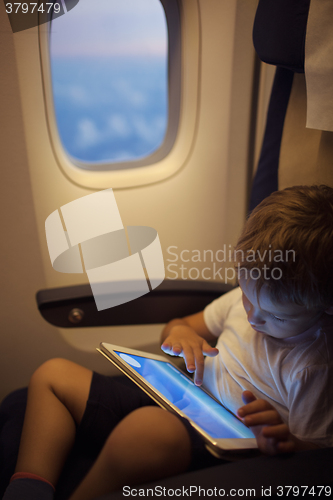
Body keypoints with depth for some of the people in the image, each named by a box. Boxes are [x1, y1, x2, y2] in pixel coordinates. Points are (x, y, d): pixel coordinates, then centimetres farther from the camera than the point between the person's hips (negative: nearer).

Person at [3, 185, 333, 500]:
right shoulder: (247, 297, 1)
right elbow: (181, 326, 14)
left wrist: (285, 443, -33)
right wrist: (180, 332, -9)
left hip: (215, 455, -7)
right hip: (173, 406, 8)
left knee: (149, 428, -46)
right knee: (54, 375, 9)